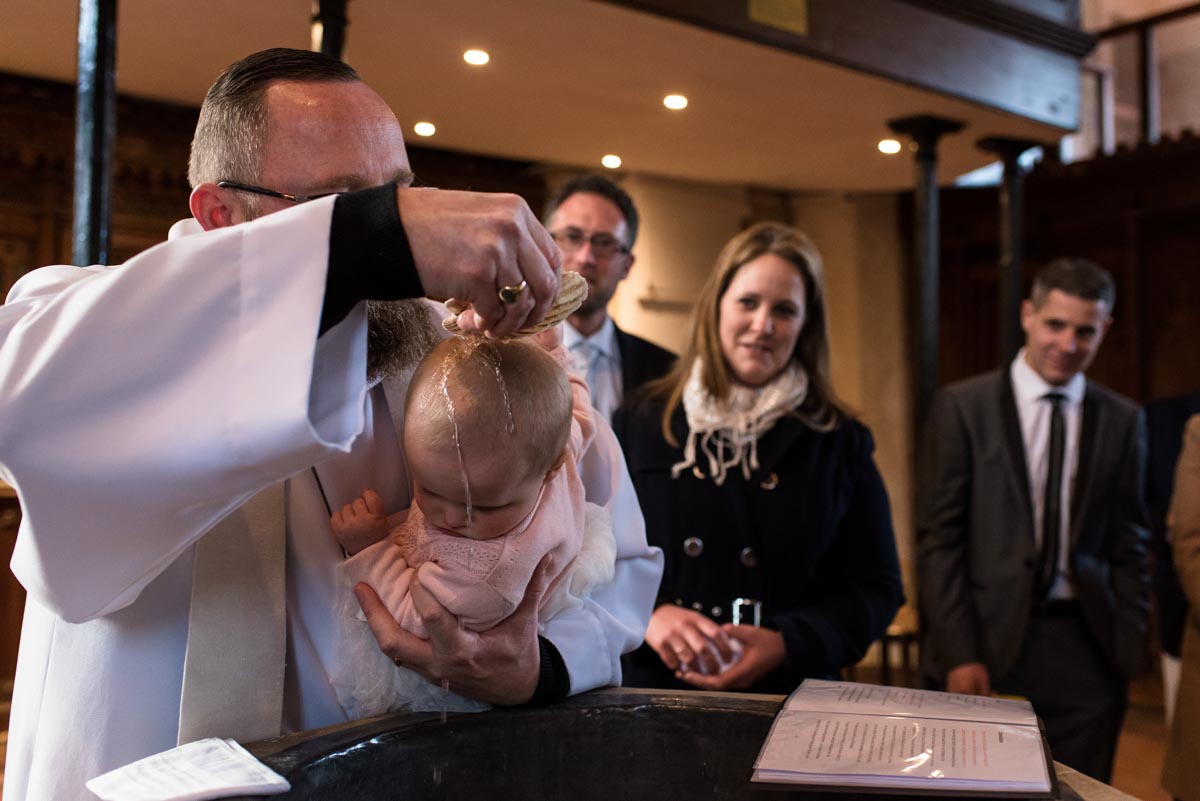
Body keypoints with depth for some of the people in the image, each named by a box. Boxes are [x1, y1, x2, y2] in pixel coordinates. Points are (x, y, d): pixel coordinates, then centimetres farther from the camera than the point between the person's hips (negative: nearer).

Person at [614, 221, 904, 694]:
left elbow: (876, 587, 6)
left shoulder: (840, 443, 7)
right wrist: (644, 614, -12)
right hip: (652, 691, 0)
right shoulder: (640, 425, 7)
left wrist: (787, 645, -10)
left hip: (791, 698, 0)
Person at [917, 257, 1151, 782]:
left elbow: (1128, 547, 10)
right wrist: (958, 654, -10)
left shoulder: (1123, 421, 7)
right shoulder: (962, 407, -2)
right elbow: (937, 538, -5)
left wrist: (1130, 644, 3)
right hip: (989, 642, -2)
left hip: (1086, 646, 3)